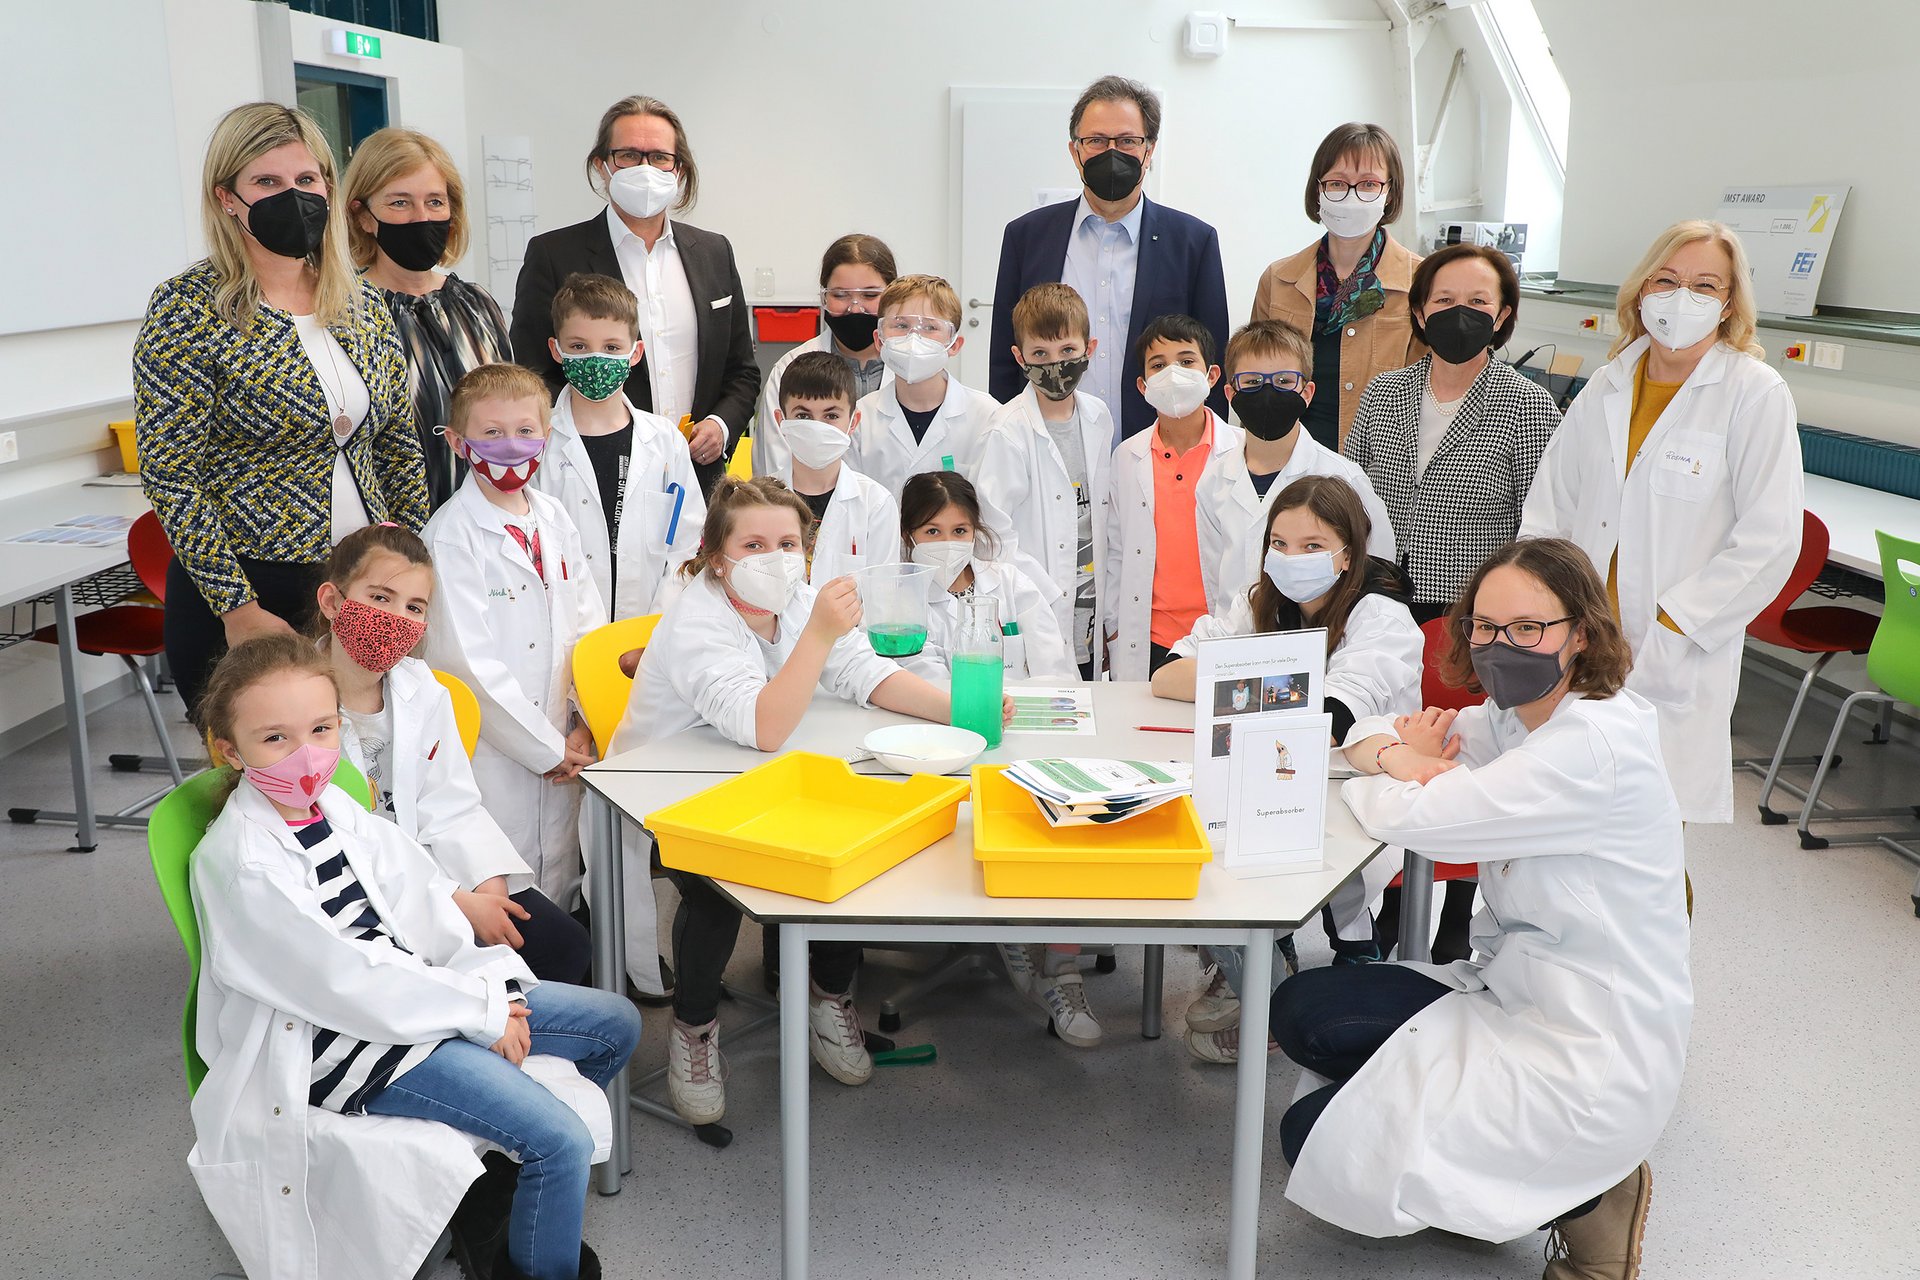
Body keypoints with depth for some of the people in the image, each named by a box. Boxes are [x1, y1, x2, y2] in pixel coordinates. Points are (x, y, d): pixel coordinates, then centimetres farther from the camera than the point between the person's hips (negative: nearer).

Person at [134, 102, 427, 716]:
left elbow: (399, 446, 13)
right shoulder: (188, 309, -9)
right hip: (247, 599, -5)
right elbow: (168, 474, -12)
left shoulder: (363, 304, 7)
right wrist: (237, 609, -16)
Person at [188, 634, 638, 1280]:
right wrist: (479, 1012, -18)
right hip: (350, 1046, -9)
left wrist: (496, 986, -9)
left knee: (616, 1023, 8)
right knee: (561, 1141, -20)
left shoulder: (337, 808, 5)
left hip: (413, 993, 9)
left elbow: (423, 901, 5)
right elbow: (340, 978, -22)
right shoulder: (239, 862, -19)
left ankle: (495, 1185, 18)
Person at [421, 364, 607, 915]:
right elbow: (469, 660, -17)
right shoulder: (452, 534, -13)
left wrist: (586, 725, -3)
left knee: (559, 890, 17)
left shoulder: (554, 518, 7)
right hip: (490, 751, -6)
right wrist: (547, 746, -13)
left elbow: (589, 626, 8)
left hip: (561, 751, 6)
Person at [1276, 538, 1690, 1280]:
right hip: (1518, 997, 9)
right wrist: (1397, 757, -14)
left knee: (1316, 1135, -7)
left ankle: (1579, 1197, 3)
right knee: (1301, 1012, 4)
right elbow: (1368, 737, 9)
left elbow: (1413, 818, -26)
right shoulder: (1512, 718, 4)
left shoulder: (1595, 745, -24)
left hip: (1590, 1055, -9)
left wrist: (1392, 775, -2)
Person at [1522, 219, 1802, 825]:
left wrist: (1663, 628, -13)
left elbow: (1771, 542, -9)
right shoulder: (1607, 388, 10)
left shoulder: (1756, 394, -5)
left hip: (1677, 666, -4)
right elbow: (1548, 507, 14)